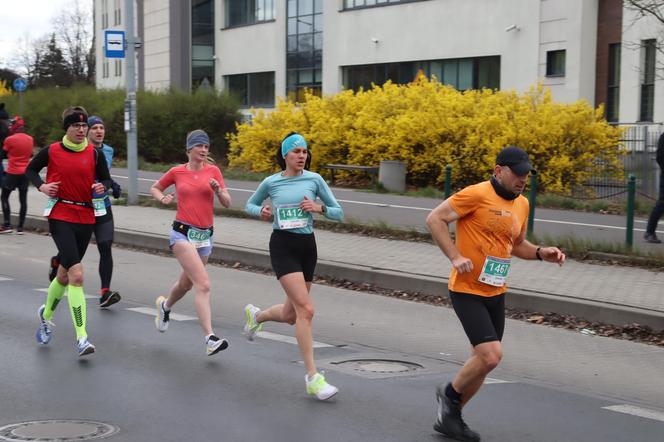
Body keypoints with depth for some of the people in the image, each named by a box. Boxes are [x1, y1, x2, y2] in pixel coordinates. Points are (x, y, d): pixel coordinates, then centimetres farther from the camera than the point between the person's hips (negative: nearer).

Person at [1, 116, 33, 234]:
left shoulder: (9, 139, -11)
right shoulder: (30, 139, 5)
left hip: (12, 172, -5)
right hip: (25, 172, 5)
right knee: (23, 199, 6)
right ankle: (20, 227, 5)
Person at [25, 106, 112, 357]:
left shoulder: (94, 153, 3)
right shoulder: (52, 151, -1)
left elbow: (106, 178, 10)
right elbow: (31, 170, 13)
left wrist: (102, 186, -13)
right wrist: (41, 186, -5)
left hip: (86, 218, 4)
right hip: (60, 216, -4)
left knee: (64, 274, 17)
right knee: (77, 274, -19)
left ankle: (46, 313, 46)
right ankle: (81, 338, -19)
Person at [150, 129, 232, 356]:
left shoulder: (213, 171, 4)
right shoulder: (177, 172, 1)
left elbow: (227, 203, 2)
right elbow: (154, 188, 18)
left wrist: (218, 190, -17)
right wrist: (163, 198, -3)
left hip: (205, 235, 4)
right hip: (183, 233, -4)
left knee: (186, 283, 23)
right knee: (203, 284, -20)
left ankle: (165, 306, 55)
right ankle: (210, 338, -24)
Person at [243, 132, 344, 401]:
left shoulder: (314, 179, 2)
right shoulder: (271, 182, 0)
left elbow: (338, 213, 6)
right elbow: (250, 205, 18)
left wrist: (319, 208, -13)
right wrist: (261, 211, -4)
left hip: (307, 247, 4)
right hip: (282, 246, -4)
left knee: (292, 315, 14)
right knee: (306, 309, -19)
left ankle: (256, 315, 49)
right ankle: (313, 377, -15)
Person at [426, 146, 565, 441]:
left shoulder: (522, 204, 9)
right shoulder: (477, 194, -14)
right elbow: (435, 219, -13)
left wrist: (541, 253, 4)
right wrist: (456, 257, -21)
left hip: (495, 293, 8)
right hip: (467, 290, -8)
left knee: (482, 360, 12)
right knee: (491, 356, -17)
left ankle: (450, 417, 29)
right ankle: (450, 394, 10)